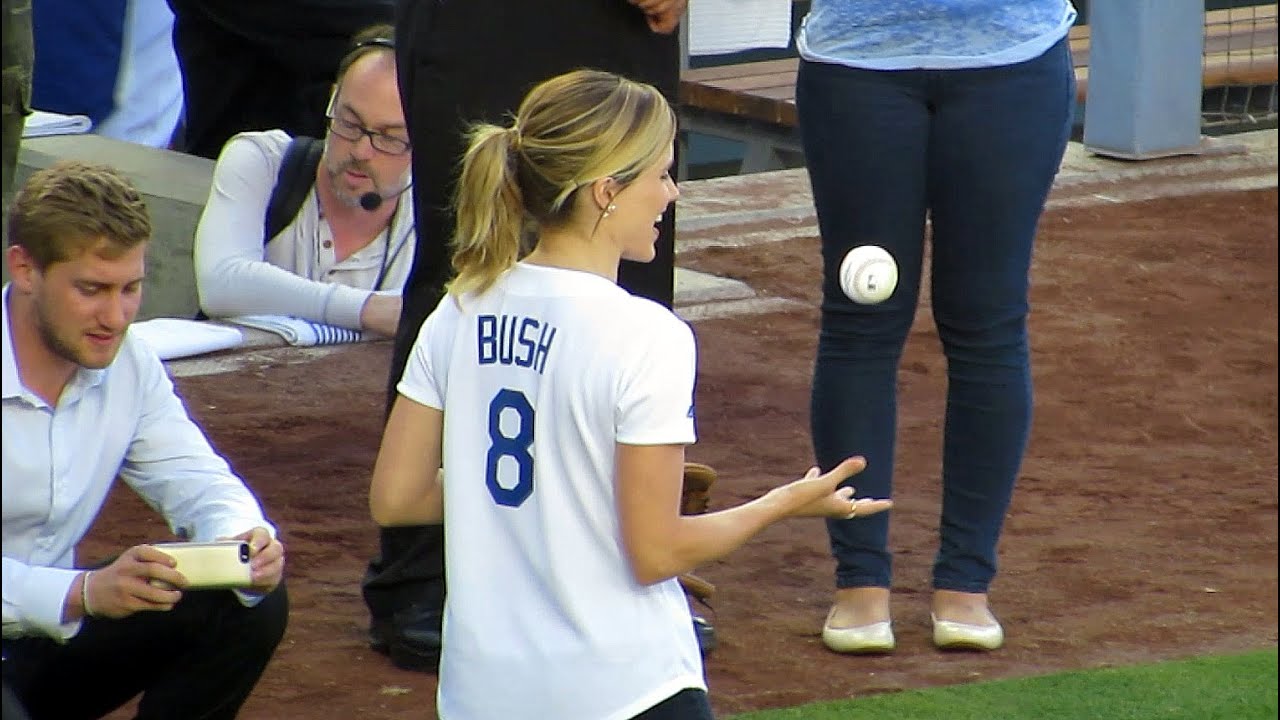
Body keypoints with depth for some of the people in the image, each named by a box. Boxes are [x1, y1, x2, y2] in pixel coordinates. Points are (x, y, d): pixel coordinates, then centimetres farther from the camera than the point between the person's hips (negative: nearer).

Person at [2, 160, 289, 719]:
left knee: (251, 608, -7)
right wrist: (84, 592, -41)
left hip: (49, 638, 8)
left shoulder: (127, 361, -1)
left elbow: (194, 479, 5)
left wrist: (243, 538, -18)